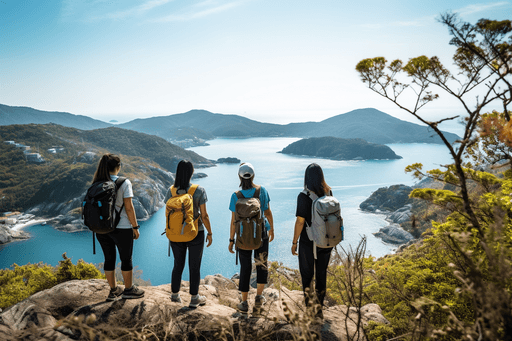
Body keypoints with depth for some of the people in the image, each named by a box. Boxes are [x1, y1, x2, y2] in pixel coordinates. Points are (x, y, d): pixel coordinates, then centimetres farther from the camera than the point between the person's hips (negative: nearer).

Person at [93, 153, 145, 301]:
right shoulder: (124, 183, -14)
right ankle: (128, 289, 27)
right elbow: (129, 207, -15)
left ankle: (113, 290, 30)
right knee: (126, 259, 13)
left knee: (109, 259, 17)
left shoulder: (97, 184, 0)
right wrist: (135, 227, -6)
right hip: (121, 228, -5)